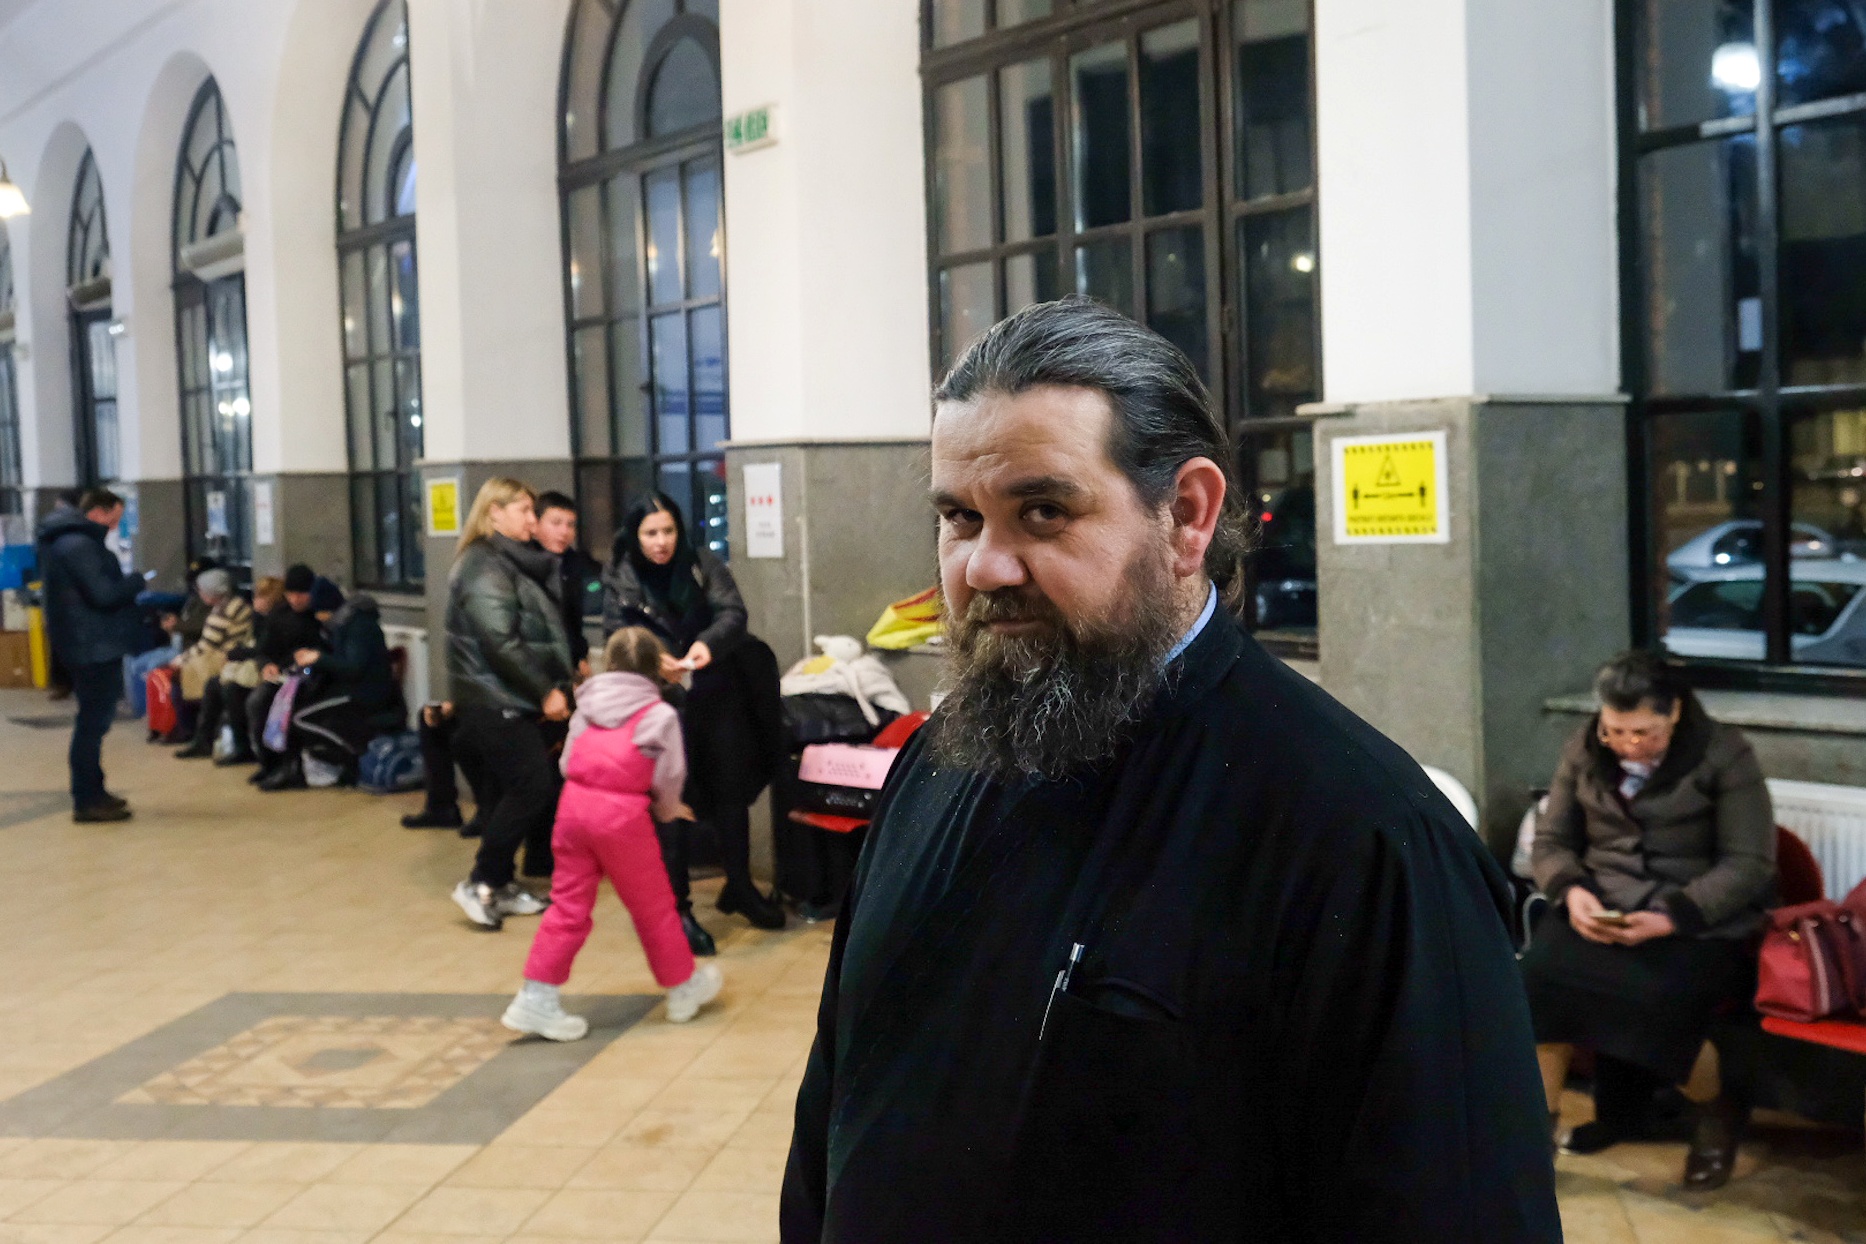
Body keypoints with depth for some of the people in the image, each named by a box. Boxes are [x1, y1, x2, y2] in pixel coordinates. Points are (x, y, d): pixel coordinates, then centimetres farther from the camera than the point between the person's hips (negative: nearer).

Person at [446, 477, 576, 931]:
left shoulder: (514, 563, 18)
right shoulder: (484, 567, -13)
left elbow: (535, 634, 21)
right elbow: (500, 643, -21)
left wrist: (559, 682, 10)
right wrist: (546, 692, -17)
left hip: (513, 702, 10)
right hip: (495, 702, -10)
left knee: (509, 792, 12)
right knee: (532, 788, -10)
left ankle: (502, 883, 18)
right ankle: (481, 884, -3)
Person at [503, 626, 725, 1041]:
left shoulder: (587, 707, 14)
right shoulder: (659, 715, -1)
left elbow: (567, 762, 13)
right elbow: (669, 777, -3)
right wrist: (668, 810, 17)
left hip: (574, 803, 5)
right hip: (623, 814, -5)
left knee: (568, 905, 11)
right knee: (653, 906, 11)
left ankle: (536, 998, 10)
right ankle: (683, 987, 27)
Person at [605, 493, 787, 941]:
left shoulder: (704, 565, -1)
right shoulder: (619, 579, -3)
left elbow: (733, 613, -11)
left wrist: (709, 643, -33)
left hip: (718, 697, 2)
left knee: (732, 788, 13)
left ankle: (739, 886, 31)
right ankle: (676, 904, 9)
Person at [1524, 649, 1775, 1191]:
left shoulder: (1724, 754, -4)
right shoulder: (1584, 751, 7)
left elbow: (1749, 864, -8)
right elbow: (1550, 841, 10)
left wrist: (1672, 917, -23)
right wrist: (1572, 891, -14)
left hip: (1700, 921, -3)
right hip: (1601, 907, 3)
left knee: (1650, 996, -33)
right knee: (1540, 976, -29)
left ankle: (1719, 1107, 0)